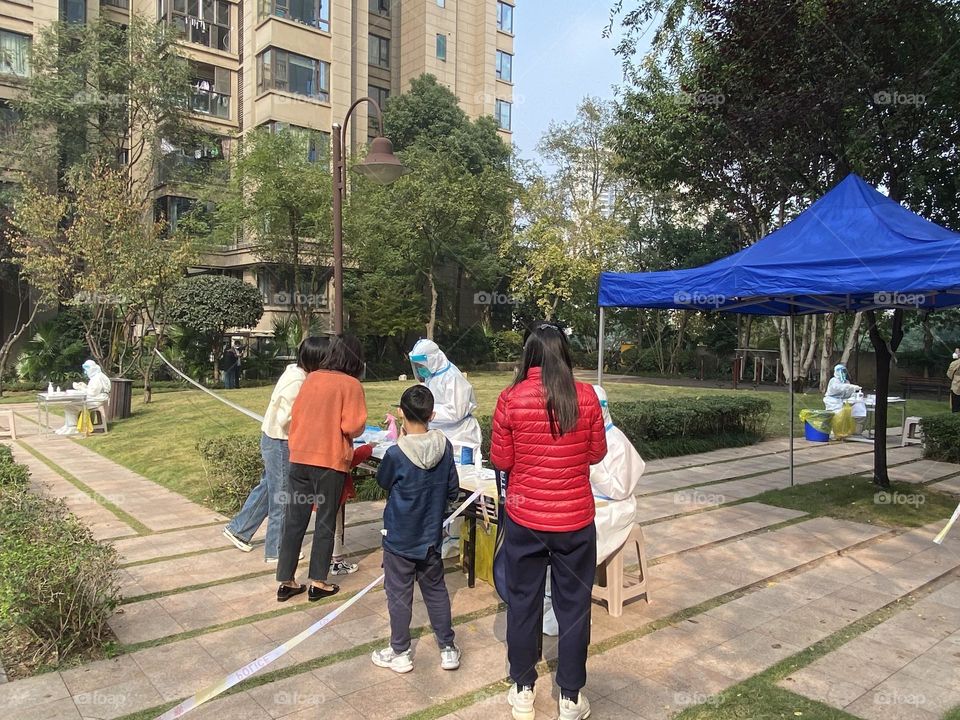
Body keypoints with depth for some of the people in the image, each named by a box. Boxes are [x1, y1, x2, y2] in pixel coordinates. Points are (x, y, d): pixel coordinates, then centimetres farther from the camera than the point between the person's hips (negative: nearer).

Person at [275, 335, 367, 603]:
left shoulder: (311, 378, 7)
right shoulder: (351, 385, -9)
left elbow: (295, 414, 12)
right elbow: (353, 427, -15)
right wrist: (359, 428, 7)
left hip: (299, 457, 5)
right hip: (330, 460, -5)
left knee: (294, 520, 11)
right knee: (325, 522, 9)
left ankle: (286, 582, 19)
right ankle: (318, 583, 16)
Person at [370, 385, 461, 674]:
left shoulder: (396, 454, -23)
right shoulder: (445, 447, -10)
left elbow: (383, 481, -1)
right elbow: (453, 491, -1)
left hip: (399, 539, -4)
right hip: (431, 537, 4)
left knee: (399, 595, 11)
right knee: (436, 591, 18)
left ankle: (400, 653, 24)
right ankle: (448, 649, 27)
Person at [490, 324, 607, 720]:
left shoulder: (511, 397, -11)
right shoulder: (585, 396, -8)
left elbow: (500, 460, -4)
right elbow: (597, 454, 2)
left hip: (524, 518, 0)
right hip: (575, 519, 1)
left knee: (523, 603, 16)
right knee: (573, 606, 14)